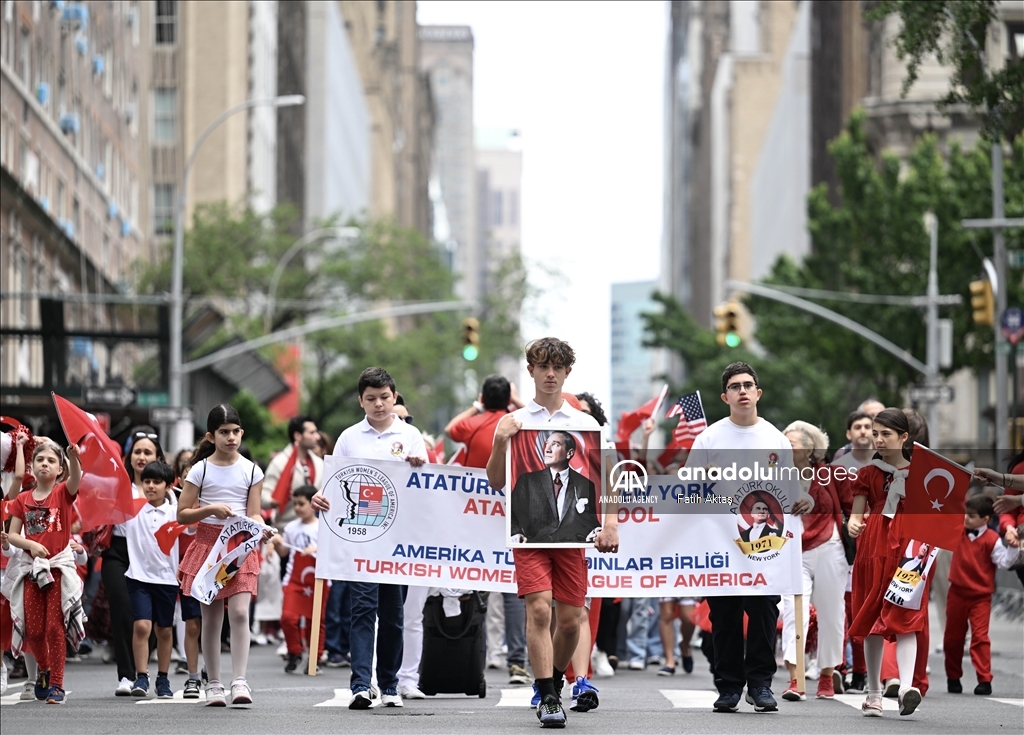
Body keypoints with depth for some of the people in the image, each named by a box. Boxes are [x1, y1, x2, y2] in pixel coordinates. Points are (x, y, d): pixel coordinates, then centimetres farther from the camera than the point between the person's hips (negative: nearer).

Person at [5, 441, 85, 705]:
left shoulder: (63, 493, -1)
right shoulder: (23, 500, 6)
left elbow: (76, 478, -24)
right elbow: (12, 535, 6)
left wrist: (74, 456, -44)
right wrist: (30, 544, -14)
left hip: (60, 566, -3)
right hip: (31, 567, 3)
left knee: (55, 627, -6)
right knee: (33, 629, 4)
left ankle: (56, 684, 0)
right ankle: (44, 669, 31)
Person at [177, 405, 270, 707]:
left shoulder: (252, 471, 3)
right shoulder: (200, 470, 0)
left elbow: (253, 514, 2)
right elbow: (183, 514, 1)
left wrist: (262, 529, -20)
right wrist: (211, 509, -15)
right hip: (208, 544, 0)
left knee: (239, 612, -14)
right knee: (211, 617, 3)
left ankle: (239, 682, -16)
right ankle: (213, 684, 10)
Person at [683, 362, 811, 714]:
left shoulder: (776, 440, 9)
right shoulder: (709, 438, 4)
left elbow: (788, 493, 10)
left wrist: (801, 503, -10)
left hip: (765, 540, 0)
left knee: (764, 613, -4)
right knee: (724, 616, 2)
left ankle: (760, 684, 2)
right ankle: (729, 687, 9)